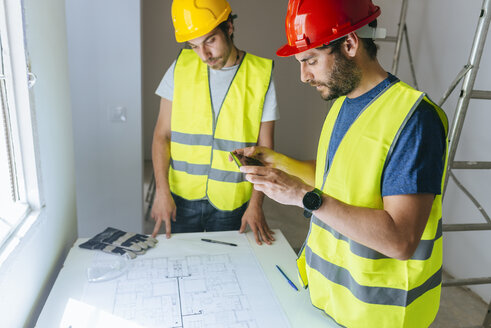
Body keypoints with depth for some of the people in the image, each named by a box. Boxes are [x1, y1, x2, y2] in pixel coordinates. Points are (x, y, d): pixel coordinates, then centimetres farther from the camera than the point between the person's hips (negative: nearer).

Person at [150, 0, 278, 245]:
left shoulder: (261, 75, -8)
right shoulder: (181, 67, -3)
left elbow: (264, 148, -4)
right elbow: (162, 135, -1)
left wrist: (256, 205, -8)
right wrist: (161, 191, -8)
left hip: (231, 200, -1)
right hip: (182, 197, 2)